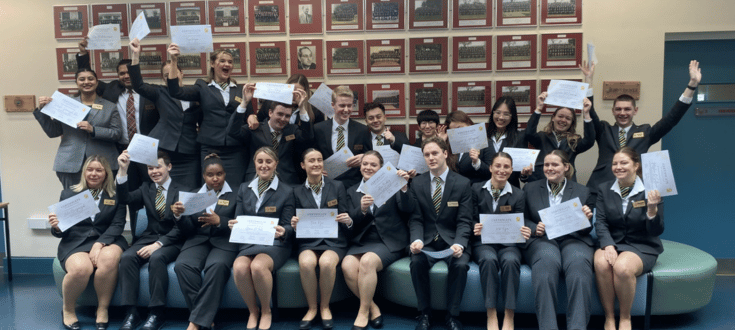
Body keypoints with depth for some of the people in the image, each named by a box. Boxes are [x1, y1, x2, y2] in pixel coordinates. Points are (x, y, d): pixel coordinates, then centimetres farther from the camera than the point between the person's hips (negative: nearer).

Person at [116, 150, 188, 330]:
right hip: (148, 238, 4)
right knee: (127, 257, -27)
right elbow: (125, 198, -4)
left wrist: (158, 244, -19)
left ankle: (156, 313, -26)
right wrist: (123, 169, -14)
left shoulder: (181, 191, 1)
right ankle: (131, 312, -24)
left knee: (156, 258, -35)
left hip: (171, 241, -4)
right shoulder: (146, 189, 16)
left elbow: (181, 227, -7)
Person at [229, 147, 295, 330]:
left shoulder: (286, 191, 3)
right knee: (239, 267, -31)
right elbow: (239, 219, 11)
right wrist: (234, 224, -13)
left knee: (258, 266, -35)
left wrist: (283, 231, -23)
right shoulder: (244, 188, 13)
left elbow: (288, 227, 1)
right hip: (248, 242, 3)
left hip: (275, 243, -3)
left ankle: (266, 311, -8)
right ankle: (252, 311, -4)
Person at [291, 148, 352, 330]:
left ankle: (325, 307, -9)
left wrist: (348, 221, -16)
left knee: (326, 263, -34)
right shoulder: (298, 191, 10)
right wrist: (294, 225, -12)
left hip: (334, 240, -1)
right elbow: (298, 222, 11)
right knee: (306, 263, -33)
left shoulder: (337, 186, 7)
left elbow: (346, 218, 7)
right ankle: (312, 308, -10)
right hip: (308, 241, 1)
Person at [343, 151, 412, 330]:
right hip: (362, 241, 3)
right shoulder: (352, 191, 14)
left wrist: (404, 188, -26)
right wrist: (362, 209, -17)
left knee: (367, 261, -32)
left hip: (389, 241, -3)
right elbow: (352, 224, 4)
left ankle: (363, 312, -17)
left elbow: (407, 209, -8)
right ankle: (373, 308, -9)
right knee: (347, 265, -27)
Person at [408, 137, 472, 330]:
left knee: (460, 264, -31)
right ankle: (424, 314, -11)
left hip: (452, 240, -1)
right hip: (427, 241, 1)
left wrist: (459, 244, -23)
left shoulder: (462, 184, 0)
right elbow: (416, 219, 2)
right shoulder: (417, 183, 6)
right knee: (417, 262, -30)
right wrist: (417, 240, -19)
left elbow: (464, 221, -4)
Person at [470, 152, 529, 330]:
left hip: (508, 243, 1)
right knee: (489, 259, -34)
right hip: (483, 242, 0)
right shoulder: (477, 189, 7)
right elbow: (472, 220, 4)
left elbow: (519, 225, 5)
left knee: (511, 261, -33)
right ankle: (491, 315, -28)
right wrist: (475, 228, -20)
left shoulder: (518, 195, 9)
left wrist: (524, 232, -19)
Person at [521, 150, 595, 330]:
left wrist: (587, 218, -7)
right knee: (547, 262, -37)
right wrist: (534, 228, -4)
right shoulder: (530, 189, 20)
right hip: (542, 239, -1)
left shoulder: (582, 191, 19)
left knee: (579, 263, -36)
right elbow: (522, 220, 17)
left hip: (573, 239, 1)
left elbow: (586, 230, 17)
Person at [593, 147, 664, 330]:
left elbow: (656, 231, -6)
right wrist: (608, 245, -18)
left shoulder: (650, 191, -3)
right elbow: (601, 222, 0)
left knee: (622, 267, -34)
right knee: (601, 263, -32)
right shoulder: (604, 189, 7)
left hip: (642, 247, -2)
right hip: (612, 243, 2)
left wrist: (652, 209, -26)